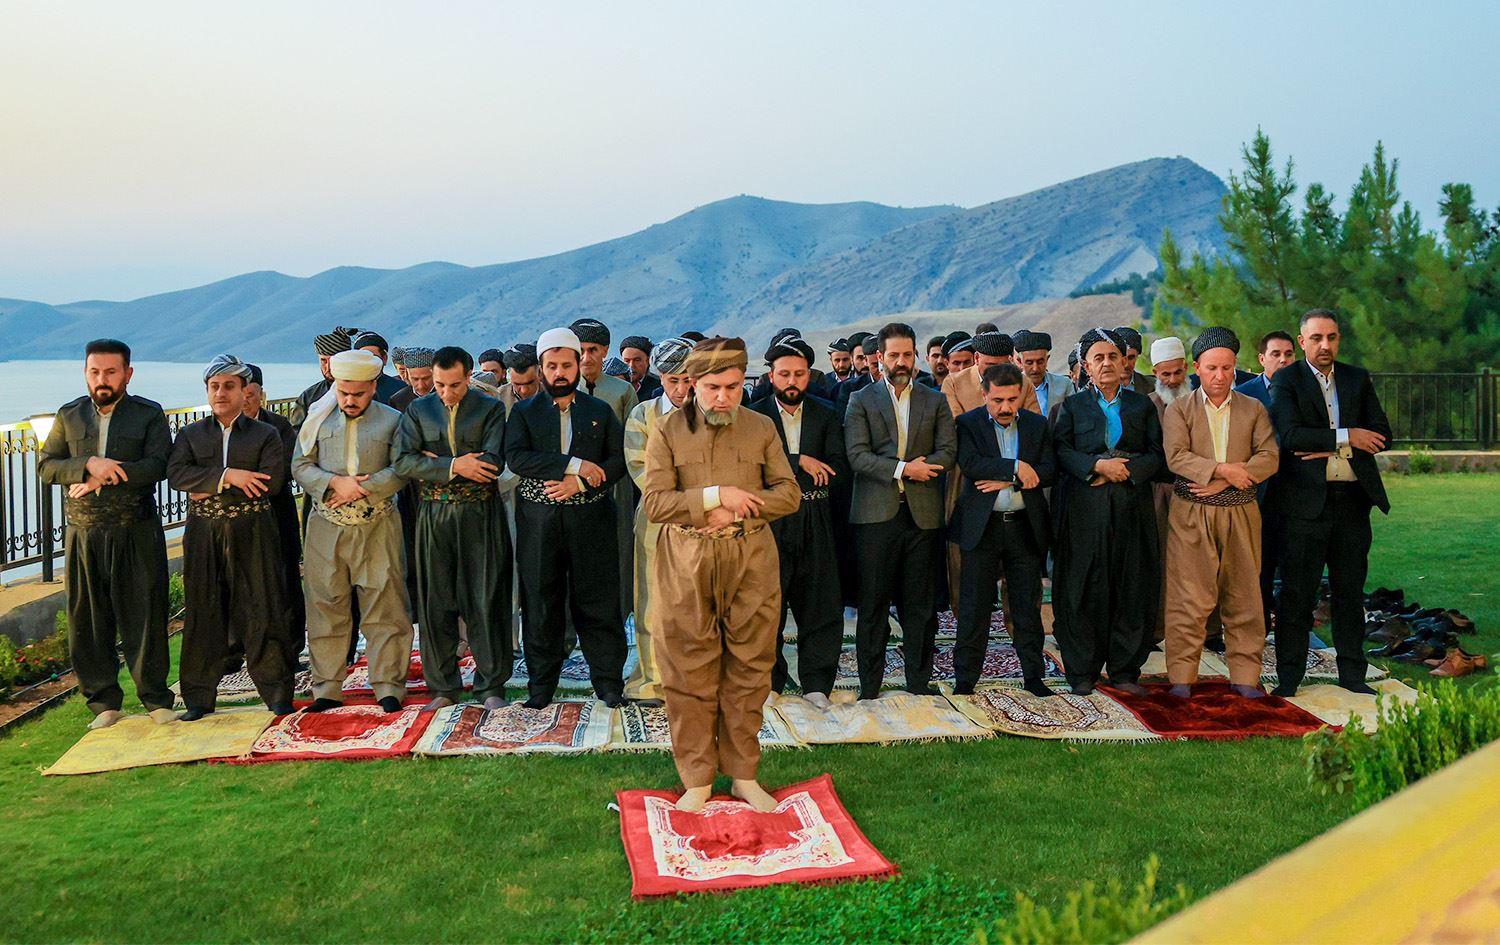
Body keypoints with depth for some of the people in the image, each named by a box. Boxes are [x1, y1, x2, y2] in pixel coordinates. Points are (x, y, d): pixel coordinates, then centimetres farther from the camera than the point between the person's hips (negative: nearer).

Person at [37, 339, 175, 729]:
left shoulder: (150, 414, 2)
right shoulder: (68, 415, 11)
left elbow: (157, 466, -11)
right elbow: (45, 465, 2)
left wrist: (102, 477, -17)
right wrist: (88, 464, -16)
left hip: (136, 534, -3)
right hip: (83, 535, 3)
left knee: (144, 616, 2)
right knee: (88, 622, 7)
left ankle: (156, 698, 12)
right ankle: (104, 702, 17)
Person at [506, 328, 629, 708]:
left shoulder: (601, 411, 11)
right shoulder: (524, 412, 9)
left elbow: (619, 461, 1)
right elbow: (515, 457, -8)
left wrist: (579, 483, -14)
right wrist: (573, 465, -15)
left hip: (591, 519, 0)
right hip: (539, 520, 0)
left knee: (598, 601, 1)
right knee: (541, 602, 4)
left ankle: (609, 681, 12)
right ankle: (542, 684, 16)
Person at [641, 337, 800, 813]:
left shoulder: (762, 429, 8)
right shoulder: (668, 430, 1)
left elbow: (789, 493, 4)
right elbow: (654, 502, -7)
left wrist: (738, 509, -10)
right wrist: (715, 496, -14)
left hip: (751, 560, 2)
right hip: (686, 563, -1)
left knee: (748, 670, 6)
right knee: (690, 674, 2)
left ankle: (743, 775, 20)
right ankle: (697, 779, 15)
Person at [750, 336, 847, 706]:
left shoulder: (827, 416, 8)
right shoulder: (754, 416, 0)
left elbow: (839, 468, -3)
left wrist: (782, 468, -13)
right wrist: (800, 462, -17)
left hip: (815, 523, 2)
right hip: (770, 522, -2)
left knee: (821, 603, 4)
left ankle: (816, 683, 16)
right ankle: (769, 681, 18)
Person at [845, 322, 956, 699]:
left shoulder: (935, 401, 13)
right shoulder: (861, 401, 6)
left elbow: (947, 452, 2)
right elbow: (857, 455, -6)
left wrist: (915, 469, -14)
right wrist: (903, 468, -15)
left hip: (923, 513, 2)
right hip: (876, 513, -2)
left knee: (920, 605, 6)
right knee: (873, 604, 2)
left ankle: (919, 683, 16)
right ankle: (869, 686, 10)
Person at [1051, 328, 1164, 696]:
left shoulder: (1142, 405, 14)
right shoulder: (1073, 406, 10)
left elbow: (1157, 455, 6)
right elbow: (1061, 451, -2)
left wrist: (1125, 470, -10)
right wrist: (1098, 465, -15)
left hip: (1132, 507, 2)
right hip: (1085, 509, -1)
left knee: (1132, 588, 2)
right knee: (1085, 588, -1)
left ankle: (1125, 670, 12)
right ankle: (1082, 672, 7)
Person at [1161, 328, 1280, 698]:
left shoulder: (1254, 409, 11)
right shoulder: (1178, 409, 6)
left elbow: (1269, 457, -1)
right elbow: (1176, 457, -8)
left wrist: (1221, 482, -13)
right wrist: (1223, 469, -19)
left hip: (1240, 515, 2)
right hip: (1191, 515, -2)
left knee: (1244, 597, 5)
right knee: (1188, 598, -3)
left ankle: (1245, 675, 14)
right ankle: (1181, 676, 3)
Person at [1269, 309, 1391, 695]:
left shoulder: (1358, 379, 12)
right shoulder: (1286, 381, 0)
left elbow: (1381, 434, 3)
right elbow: (1290, 435, -14)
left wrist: (1329, 447, -9)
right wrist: (1346, 437, -12)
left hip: (1353, 497, 4)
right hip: (1307, 500, -4)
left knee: (1350, 589, 11)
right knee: (1297, 591, 0)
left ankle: (1352, 672, 20)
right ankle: (1289, 674, 8)